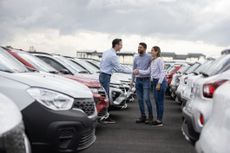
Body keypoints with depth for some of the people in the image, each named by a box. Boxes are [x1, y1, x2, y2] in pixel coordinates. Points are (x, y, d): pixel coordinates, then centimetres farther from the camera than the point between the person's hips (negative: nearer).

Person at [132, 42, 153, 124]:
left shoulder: (149, 57, -5)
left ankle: (150, 116, 3)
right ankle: (143, 116, 15)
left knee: (146, 99, -10)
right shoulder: (136, 58, 11)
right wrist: (132, 80, 15)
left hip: (146, 80, -5)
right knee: (140, 99, 6)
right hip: (138, 80, 5)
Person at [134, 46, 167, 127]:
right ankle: (158, 119, 18)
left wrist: (159, 83, -20)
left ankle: (160, 121, 1)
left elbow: (162, 72, -16)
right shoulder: (153, 61, 15)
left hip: (160, 82, -9)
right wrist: (138, 71, 5)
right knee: (157, 101, 11)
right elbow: (148, 71, 12)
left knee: (160, 101, -4)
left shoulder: (159, 60, -12)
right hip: (155, 82, 9)